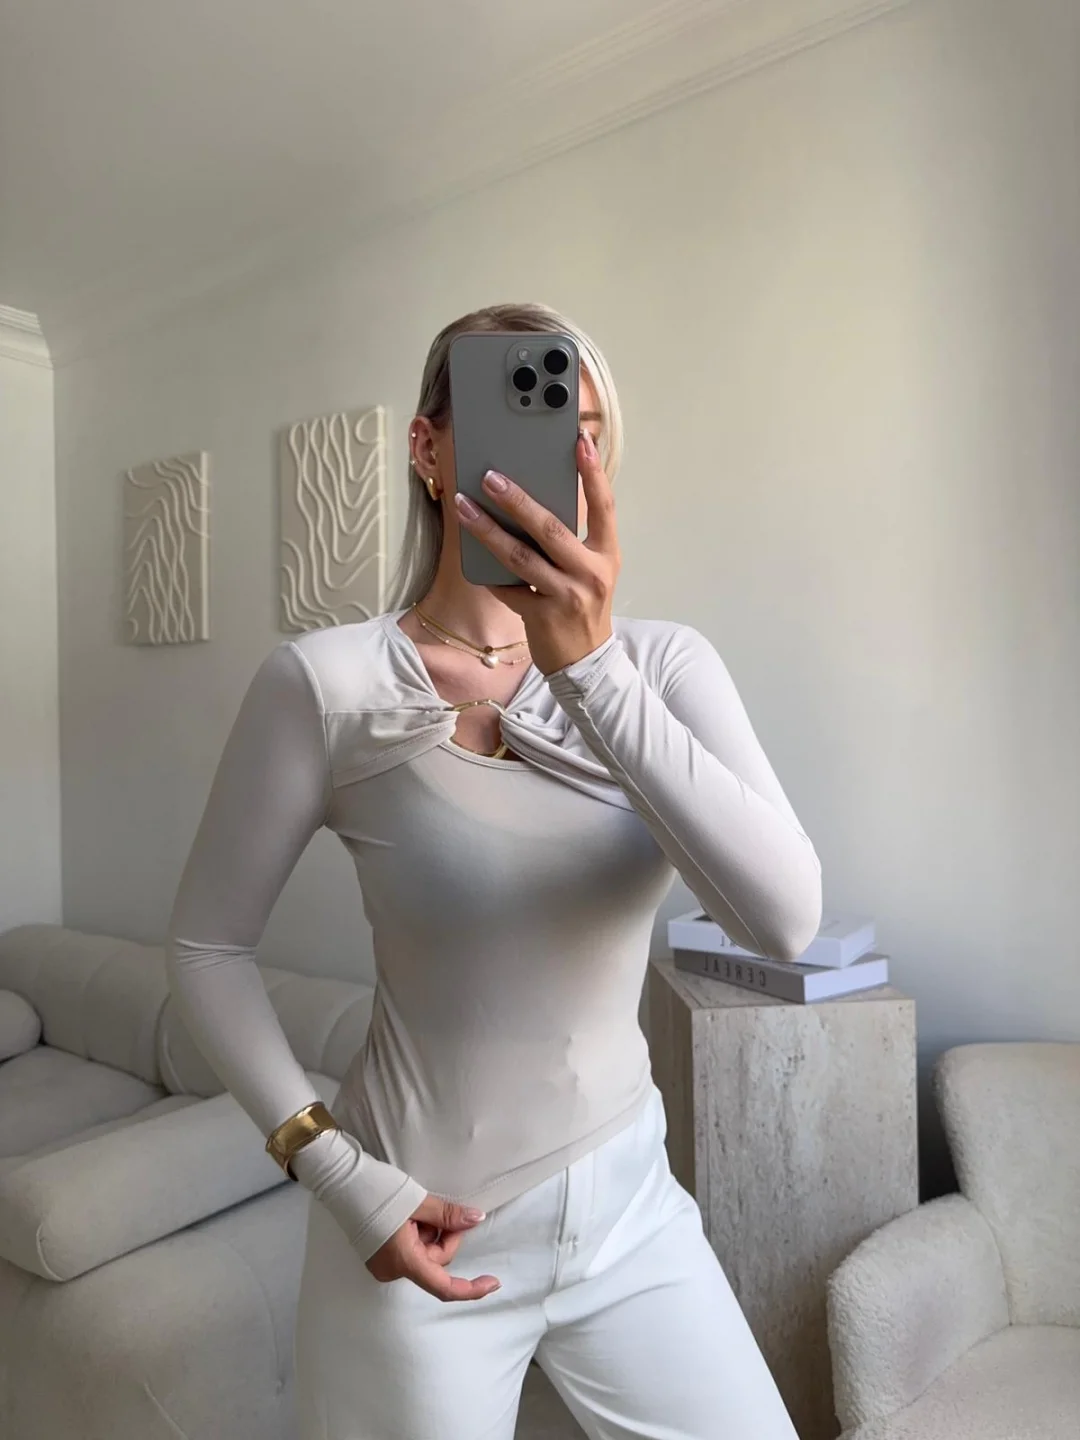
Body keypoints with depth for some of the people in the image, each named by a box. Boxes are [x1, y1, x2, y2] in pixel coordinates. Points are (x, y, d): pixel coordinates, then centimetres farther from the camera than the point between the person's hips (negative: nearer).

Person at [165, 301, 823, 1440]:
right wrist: (337, 1171, -12)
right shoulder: (326, 683, -15)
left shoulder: (663, 664, -7)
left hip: (632, 1211, 3)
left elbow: (783, 919, -22)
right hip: (427, 1234, -2)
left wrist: (588, 664, -31)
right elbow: (206, 947, -5)